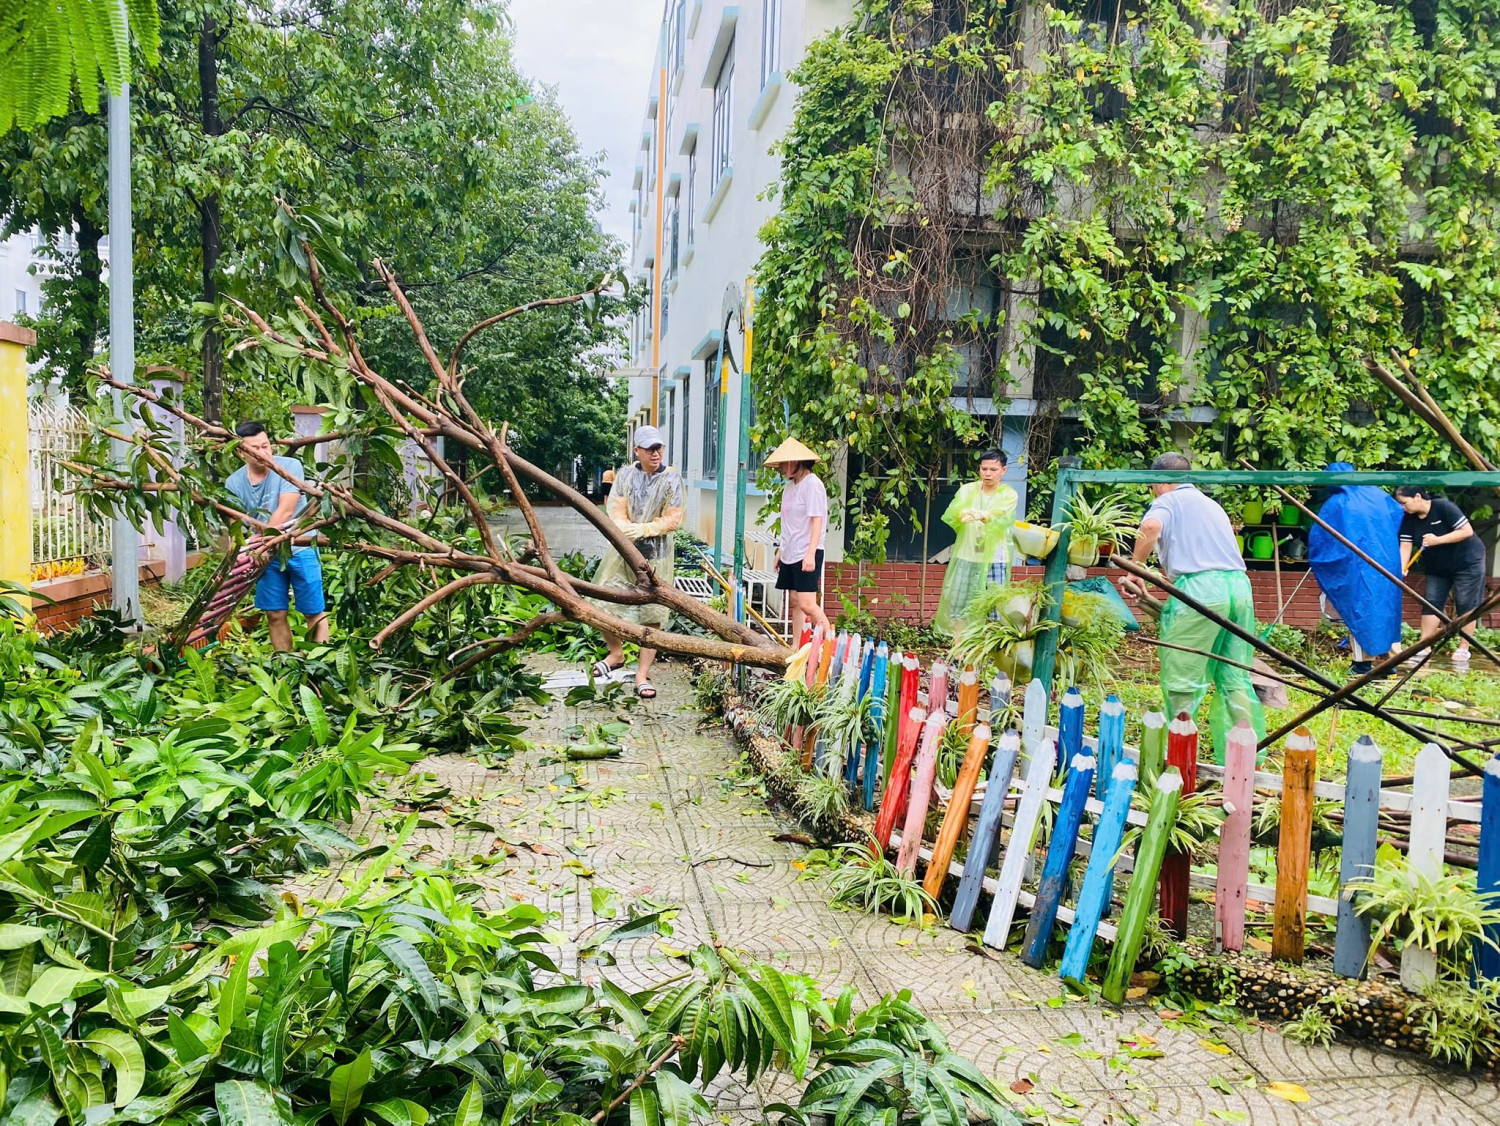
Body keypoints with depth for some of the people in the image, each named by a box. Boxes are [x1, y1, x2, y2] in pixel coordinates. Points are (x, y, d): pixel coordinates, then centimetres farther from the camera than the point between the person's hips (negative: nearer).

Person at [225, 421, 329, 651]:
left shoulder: (290, 466, -13)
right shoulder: (234, 483, -2)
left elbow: (285, 512, -18)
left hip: (300, 548, -3)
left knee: (314, 612, 0)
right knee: (275, 614, 7)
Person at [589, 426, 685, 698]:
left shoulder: (671, 479, -6)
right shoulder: (625, 474, 2)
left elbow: (673, 520, -10)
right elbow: (615, 511, -3)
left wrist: (643, 529, -20)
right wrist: (626, 531, -21)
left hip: (655, 554, -3)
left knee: (653, 614, -1)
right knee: (602, 606, 5)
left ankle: (643, 674, 8)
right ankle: (616, 654, 31)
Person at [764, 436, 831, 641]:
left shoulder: (812, 484, -10)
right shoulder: (789, 486, 15)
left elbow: (817, 520, -16)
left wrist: (810, 553, -22)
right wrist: (781, 551, 20)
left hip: (806, 555, -9)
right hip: (790, 554, 9)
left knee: (807, 604, -15)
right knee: (795, 603, 9)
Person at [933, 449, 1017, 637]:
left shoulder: (1009, 495, 0)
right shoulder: (967, 490, 6)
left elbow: (1000, 517, -21)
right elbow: (950, 515, -12)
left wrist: (981, 515, -43)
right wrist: (961, 515, -36)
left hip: (994, 560, -2)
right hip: (965, 557, 2)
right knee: (957, 605, 4)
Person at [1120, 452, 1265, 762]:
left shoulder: (1168, 501, 7)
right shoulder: (1212, 505, 29)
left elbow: (1150, 527, -16)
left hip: (1200, 588, -7)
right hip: (1240, 586, 7)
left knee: (1182, 680, 0)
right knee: (1235, 679, 11)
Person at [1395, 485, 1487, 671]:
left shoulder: (1444, 507, -23)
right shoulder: (1409, 518, -6)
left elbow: (1467, 530, -24)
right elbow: (1405, 546, -11)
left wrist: (1437, 540, -30)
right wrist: (1401, 569, -26)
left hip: (1467, 562, -6)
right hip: (1437, 567, 6)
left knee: (1466, 607, -3)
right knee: (1431, 604, 1)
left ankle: (1463, 651, 2)